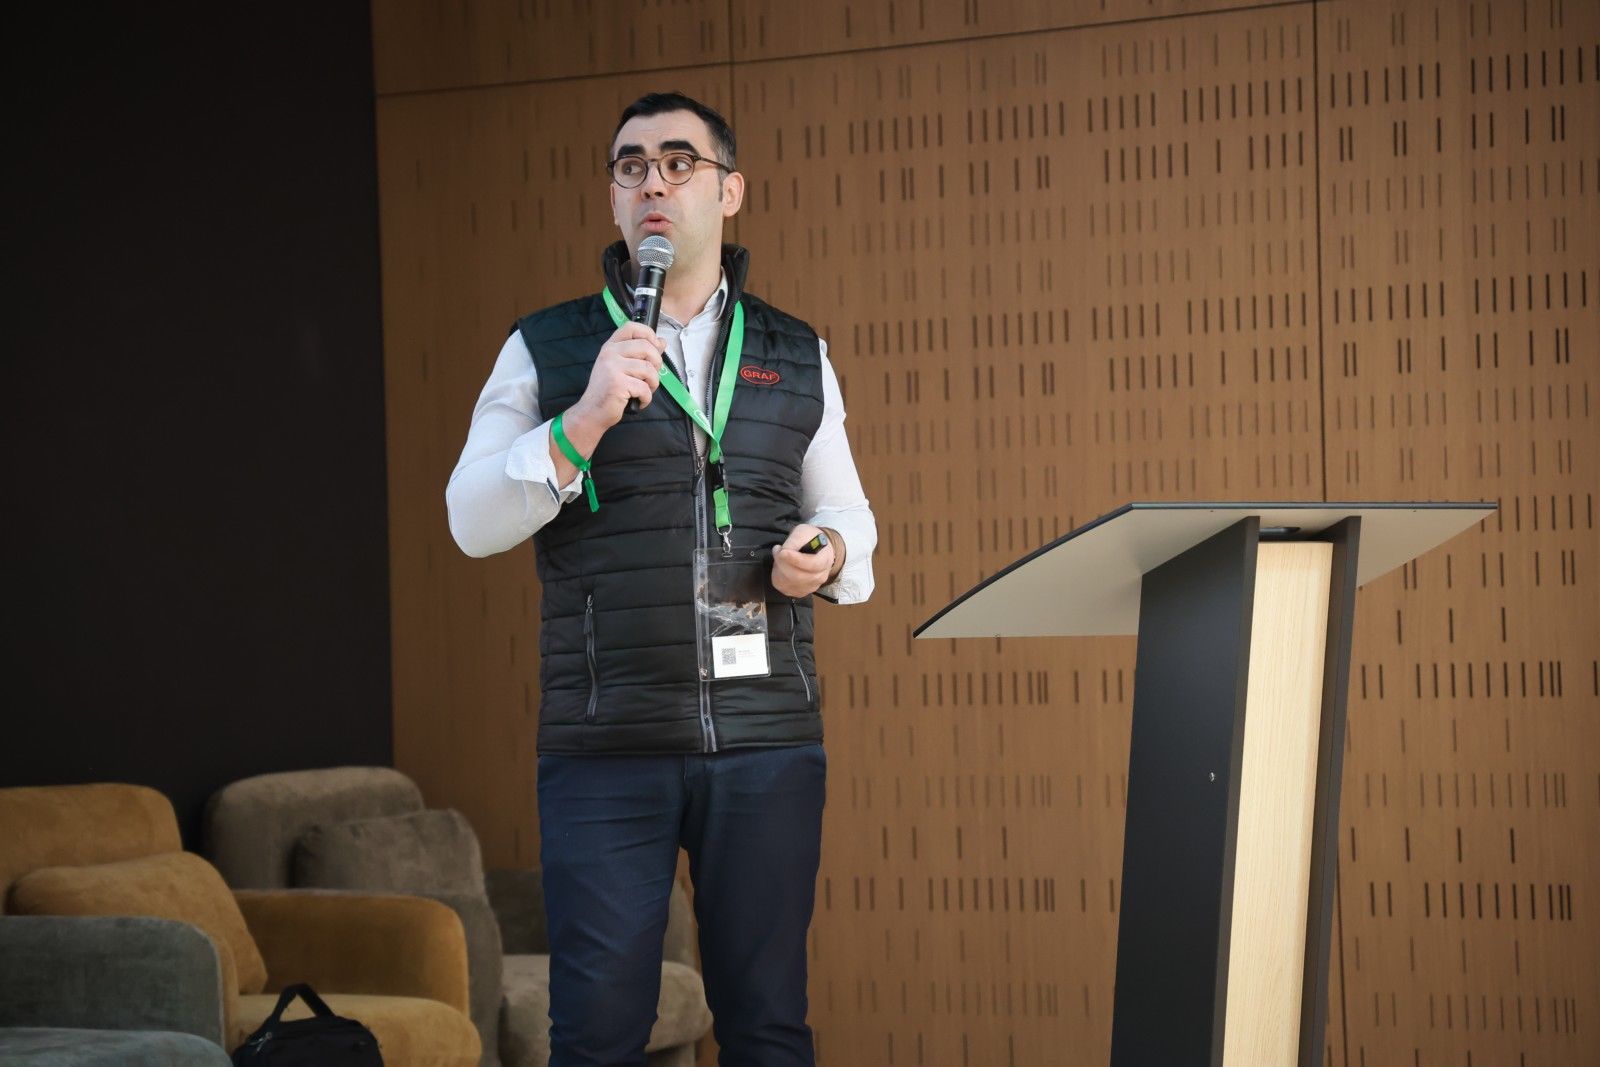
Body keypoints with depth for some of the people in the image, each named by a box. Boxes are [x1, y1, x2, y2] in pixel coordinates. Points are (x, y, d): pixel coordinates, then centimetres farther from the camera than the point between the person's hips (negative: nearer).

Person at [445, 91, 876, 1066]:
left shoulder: (798, 358, 13)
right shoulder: (547, 350, 6)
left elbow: (849, 515, 21)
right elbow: (473, 522, -2)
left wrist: (829, 554, -2)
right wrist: (585, 420, -16)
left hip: (769, 740, 2)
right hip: (605, 746, -2)